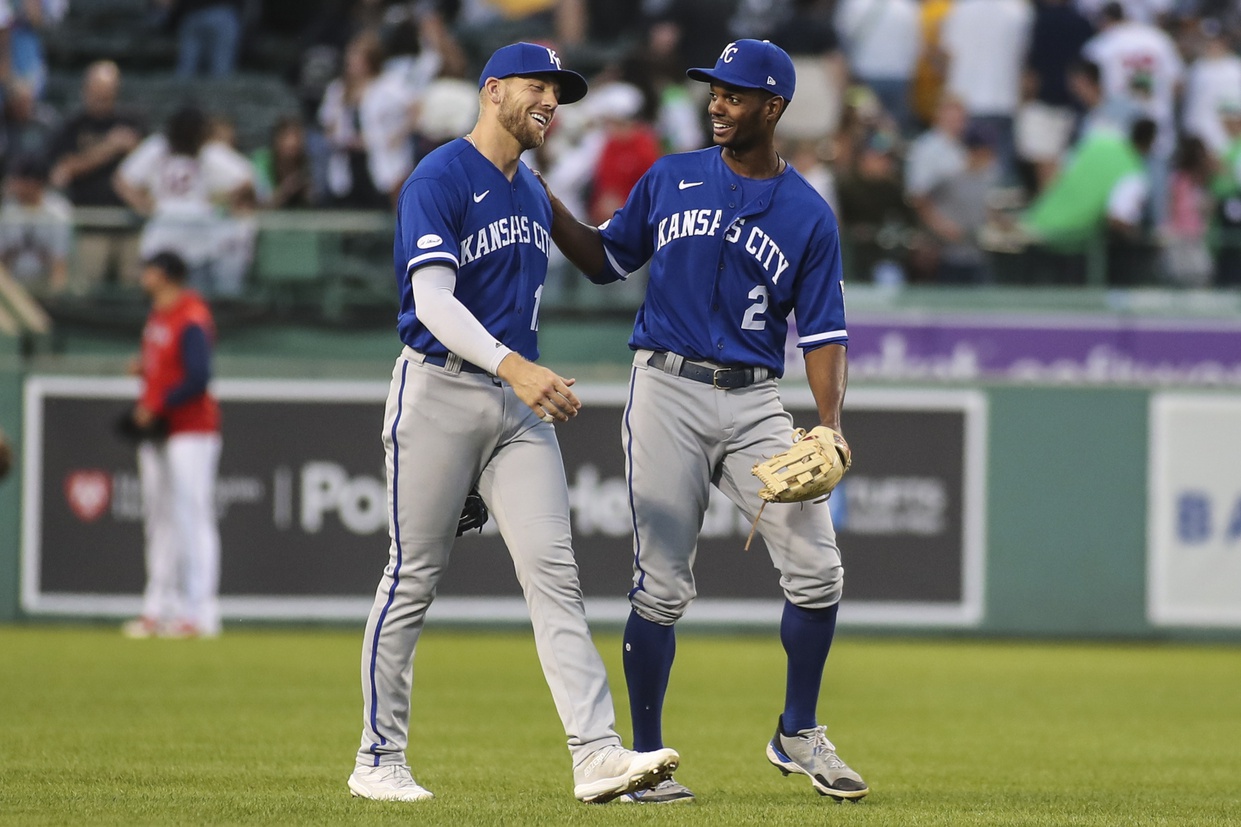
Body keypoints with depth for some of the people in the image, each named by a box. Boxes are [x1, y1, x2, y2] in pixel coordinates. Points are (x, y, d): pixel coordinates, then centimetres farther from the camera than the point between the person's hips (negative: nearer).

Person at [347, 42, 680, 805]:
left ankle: (597, 755, -15)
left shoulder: (535, 196, 18)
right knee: (413, 580, 0)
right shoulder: (439, 179, -8)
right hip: (439, 390, -7)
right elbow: (433, 300, -19)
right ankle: (380, 760, 9)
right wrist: (512, 366, -30)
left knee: (556, 574, -6)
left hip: (519, 402, 7)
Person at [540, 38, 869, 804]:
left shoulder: (809, 216, 3)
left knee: (816, 567, -9)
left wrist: (831, 426, -13)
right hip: (668, 392, 0)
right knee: (661, 587, -3)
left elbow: (823, 333, 1)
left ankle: (798, 736, 9)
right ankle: (647, 761, 7)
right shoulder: (672, 180, 7)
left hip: (755, 405, 0)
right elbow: (606, 259, 17)